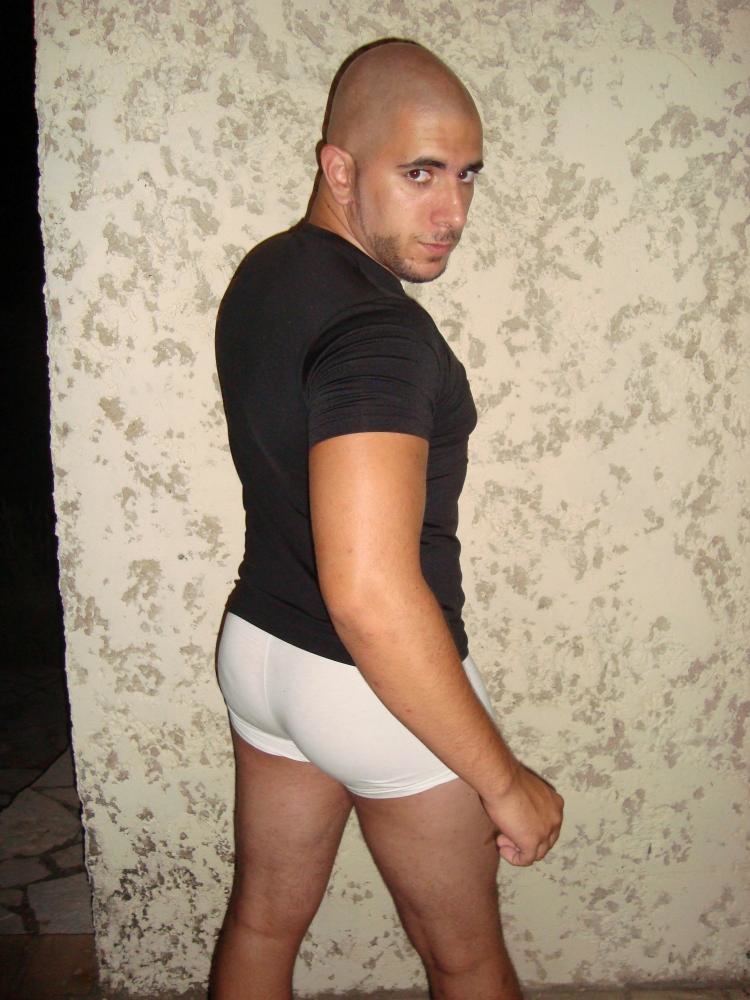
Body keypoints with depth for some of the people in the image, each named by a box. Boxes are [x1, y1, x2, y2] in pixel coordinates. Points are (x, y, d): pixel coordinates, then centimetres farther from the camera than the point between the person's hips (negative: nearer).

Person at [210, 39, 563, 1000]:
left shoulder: (262, 275, 1)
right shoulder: (375, 330, -28)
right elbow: (371, 593, -35)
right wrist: (504, 778, -25)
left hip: (258, 644, 8)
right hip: (377, 687, -8)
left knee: (263, 919, 25)